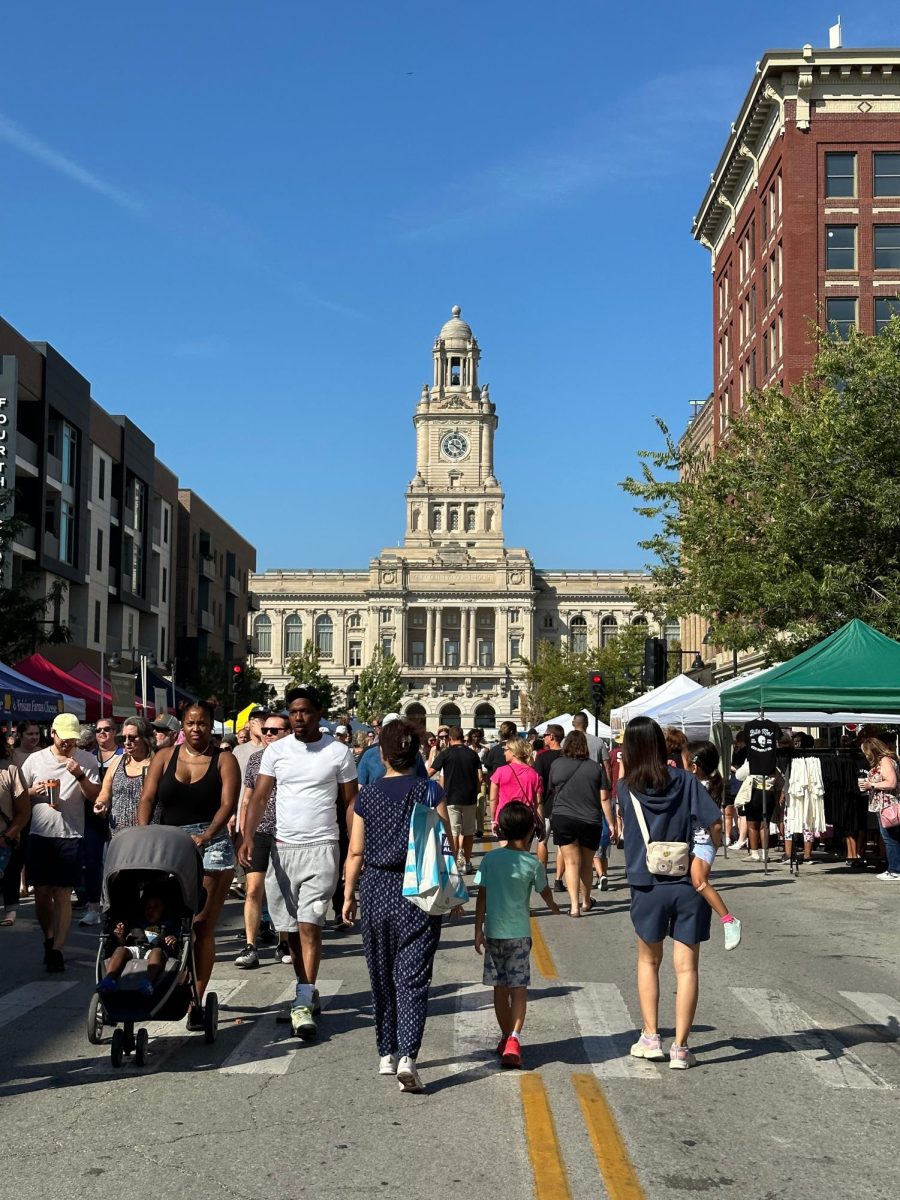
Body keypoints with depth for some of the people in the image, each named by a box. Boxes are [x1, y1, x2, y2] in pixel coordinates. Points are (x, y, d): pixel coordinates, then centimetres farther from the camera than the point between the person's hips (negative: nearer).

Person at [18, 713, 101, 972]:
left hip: (70, 835, -2)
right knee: (41, 892, 8)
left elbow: (95, 796, -2)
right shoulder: (35, 759, 6)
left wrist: (80, 776, -17)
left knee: (62, 894, -3)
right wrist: (35, 791, -10)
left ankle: (56, 950, -3)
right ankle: (49, 939, 28)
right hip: (39, 834, 2)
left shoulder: (87, 761, 2)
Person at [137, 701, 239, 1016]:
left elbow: (227, 805, -8)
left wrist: (205, 837, -23)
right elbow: (147, 799, 3)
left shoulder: (224, 761, 3)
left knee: (202, 927, -3)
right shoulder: (164, 757, 10)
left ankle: (196, 1000, 2)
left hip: (210, 846, -2)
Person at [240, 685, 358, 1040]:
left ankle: (303, 1004, -12)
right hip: (283, 848, 4)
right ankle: (308, 993, 26)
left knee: (309, 926, -13)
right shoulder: (276, 751, 5)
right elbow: (259, 797, 1)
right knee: (292, 929, 10)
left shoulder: (339, 752, -1)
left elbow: (350, 803, 4)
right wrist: (247, 837, -14)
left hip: (321, 849, -3)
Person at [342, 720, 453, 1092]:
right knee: (413, 977, -2)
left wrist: (348, 894, 11)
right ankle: (407, 1057, -17)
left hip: (377, 889, 2)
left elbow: (356, 852, 0)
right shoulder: (431, 792, -4)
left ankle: (387, 1055, 25)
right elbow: (447, 847, -4)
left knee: (381, 977, 16)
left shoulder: (367, 796, -1)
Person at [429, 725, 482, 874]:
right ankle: (466, 862, 18)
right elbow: (480, 777, 0)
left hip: (451, 798, -3)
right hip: (469, 799, 3)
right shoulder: (472, 754, 4)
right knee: (468, 832, 12)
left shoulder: (445, 754, -5)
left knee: (453, 832, 0)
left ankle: (454, 863, -2)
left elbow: (430, 772, -4)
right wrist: (475, 792, 12)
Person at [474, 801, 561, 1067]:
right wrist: (553, 907, 33)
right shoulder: (532, 864, -6)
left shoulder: (490, 860, -4)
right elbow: (545, 892, 11)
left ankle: (505, 1036, 24)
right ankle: (514, 1038, -16)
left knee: (500, 988, 13)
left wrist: (478, 930, 3)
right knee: (519, 987, 0)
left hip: (494, 932, 2)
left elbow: (481, 897, -3)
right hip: (519, 933, -2)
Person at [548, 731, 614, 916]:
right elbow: (604, 798, 0)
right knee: (587, 863, 16)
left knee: (571, 862, 2)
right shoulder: (596, 767, 0)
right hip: (591, 822, 1)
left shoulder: (557, 765, -1)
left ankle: (574, 906, -8)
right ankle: (586, 901, 31)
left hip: (563, 819, -1)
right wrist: (610, 823, 6)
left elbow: (552, 790, 14)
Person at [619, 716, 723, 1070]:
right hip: (689, 884, 0)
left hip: (648, 885, 0)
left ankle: (650, 1038, 18)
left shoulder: (627, 788, -5)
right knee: (687, 966, 4)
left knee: (648, 960, 20)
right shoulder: (685, 781, -6)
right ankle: (680, 1047, 2)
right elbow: (715, 823, -11)